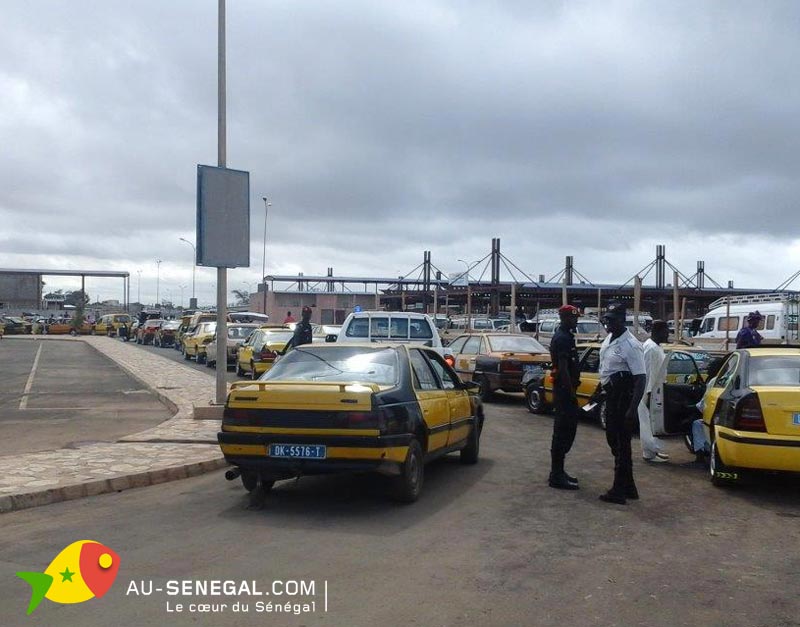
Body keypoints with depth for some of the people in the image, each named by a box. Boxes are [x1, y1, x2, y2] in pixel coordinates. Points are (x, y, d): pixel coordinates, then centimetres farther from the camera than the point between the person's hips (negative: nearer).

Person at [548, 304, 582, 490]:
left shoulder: (565, 336, 16)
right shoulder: (562, 338, -16)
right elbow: (563, 368, -22)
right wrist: (571, 393, -23)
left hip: (564, 389, 11)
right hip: (564, 390, -11)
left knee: (564, 430, 15)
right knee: (563, 432, -7)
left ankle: (558, 472, 22)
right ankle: (557, 476, -3)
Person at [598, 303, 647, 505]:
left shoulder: (631, 345, -19)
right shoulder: (609, 339, 9)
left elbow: (641, 379, -22)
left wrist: (633, 409, -27)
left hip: (623, 397, -10)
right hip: (612, 395, 10)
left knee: (621, 444, -3)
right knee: (613, 440, 16)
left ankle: (619, 491, 5)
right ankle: (628, 487, 26)